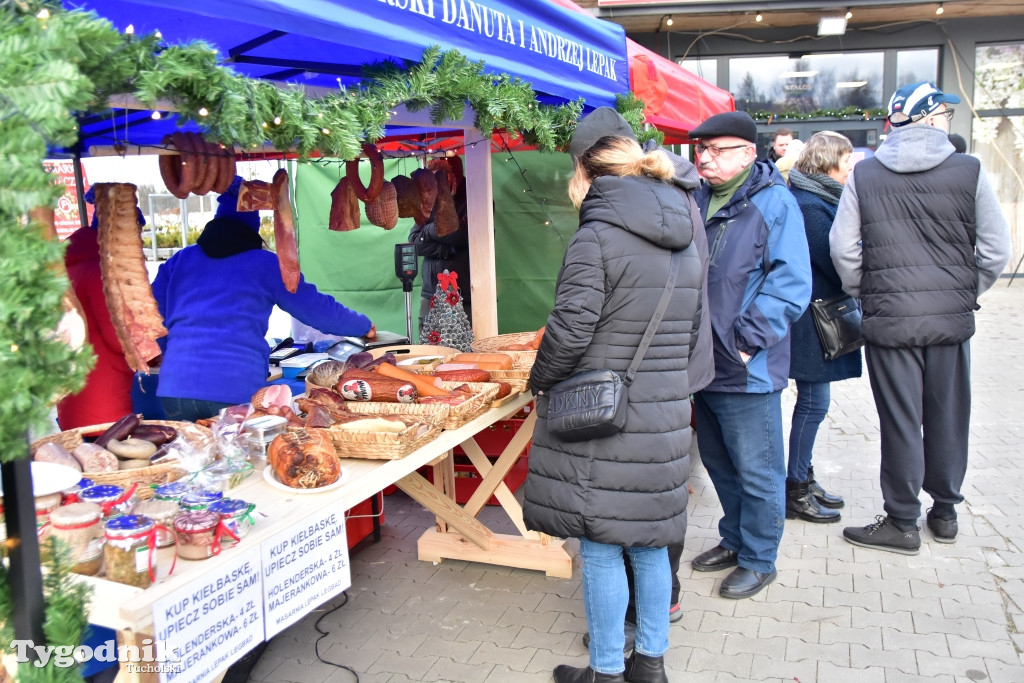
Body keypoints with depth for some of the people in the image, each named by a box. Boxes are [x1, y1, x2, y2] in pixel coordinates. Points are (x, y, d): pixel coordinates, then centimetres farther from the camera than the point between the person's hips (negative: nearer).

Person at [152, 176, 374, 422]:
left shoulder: (180, 259, 17)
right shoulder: (266, 264, 9)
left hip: (176, 385, 3)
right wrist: (365, 326, 31)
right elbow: (318, 308, 15)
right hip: (236, 388, -3)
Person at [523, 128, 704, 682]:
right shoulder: (685, 242, 11)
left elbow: (570, 329, -17)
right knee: (650, 541, 17)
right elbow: (692, 332, 15)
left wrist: (540, 382, -1)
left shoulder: (596, 237, -13)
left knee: (601, 547, 5)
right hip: (665, 414, 7)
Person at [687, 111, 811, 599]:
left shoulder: (774, 202, -11)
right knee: (718, 461, 21)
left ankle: (758, 559, 24)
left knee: (756, 472, 7)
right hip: (705, 362, 7)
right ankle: (734, 539, 40)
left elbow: (791, 283, -15)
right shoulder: (696, 200, 9)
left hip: (747, 369, -7)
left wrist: (746, 339, -19)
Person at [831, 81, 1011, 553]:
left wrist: (865, 295, 10)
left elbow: (843, 249, -3)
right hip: (952, 319, 1)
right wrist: (966, 293, 14)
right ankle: (945, 511, 30)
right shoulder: (969, 172, -3)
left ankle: (902, 523, 14)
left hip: (889, 319, -1)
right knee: (948, 417, 15)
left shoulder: (864, 175, -2)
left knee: (900, 422, 6)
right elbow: (997, 251, -1)